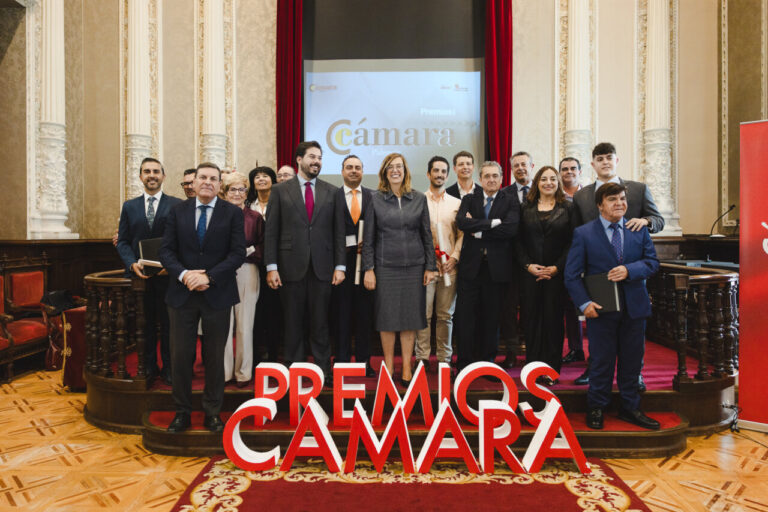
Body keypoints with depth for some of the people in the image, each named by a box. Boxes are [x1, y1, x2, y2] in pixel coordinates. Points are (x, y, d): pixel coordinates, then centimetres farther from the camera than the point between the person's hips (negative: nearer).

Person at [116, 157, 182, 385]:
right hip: (139, 275, 3)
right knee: (145, 324, 11)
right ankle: (148, 367, 24)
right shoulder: (129, 206, 11)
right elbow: (123, 241, 9)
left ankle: (168, 368, 18)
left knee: (168, 324, 6)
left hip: (167, 275, -2)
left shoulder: (176, 205, 1)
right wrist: (132, 263, -9)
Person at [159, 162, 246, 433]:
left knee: (215, 357, 8)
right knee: (180, 356, 7)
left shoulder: (233, 213, 0)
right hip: (182, 294, 2)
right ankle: (182, 412, 24)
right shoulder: (178, 211, 8)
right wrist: (183, 275, -14)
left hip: (217, 295, -1)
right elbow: (166, 250, 3)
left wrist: (209, 277, -16)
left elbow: (238, 253, -6)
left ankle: (212, 413, 23)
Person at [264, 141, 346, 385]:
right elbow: (271, 232, 1)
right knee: (292, 323, 8)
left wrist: (340, 265, -1)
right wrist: (271, 267, -5)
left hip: (322, 268, 1)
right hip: (291, 267, -1)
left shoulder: (331, 192, 8)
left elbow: (338, 231, 6)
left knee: (320, 323, 8)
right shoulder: (280, 190, 4)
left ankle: (323, 370, 20)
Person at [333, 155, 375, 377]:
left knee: (365, 312, 8)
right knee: (342, 313, 5)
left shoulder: (373, 197, 8)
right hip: (341, 260, -1)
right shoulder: (332, 196, 5)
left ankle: (363, 361, 20)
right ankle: (342, 360, 17)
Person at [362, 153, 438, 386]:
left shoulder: (419, 199, 6)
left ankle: (407, 368, 17)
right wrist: (368, 269, -4)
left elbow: (427, 234, 7)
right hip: (385, 266, -1)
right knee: (386, 317, 4)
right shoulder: (376, 200, 3)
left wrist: (430, 266, 3)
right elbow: (368, 237, 2)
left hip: (414, 266, 1)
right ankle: (388, 365, 20)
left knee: (410, 316, 5)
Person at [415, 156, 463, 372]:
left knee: (445, 315, 7)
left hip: (449, 265, 2)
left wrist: (454, 257, -3)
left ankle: (444, 358, 17)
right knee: (423, 314, -2)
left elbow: (462, 234, 11)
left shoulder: (456, 203, 13)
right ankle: (422, 358, 9)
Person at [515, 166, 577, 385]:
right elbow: (518, 240, 5)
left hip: (556, 274, -1)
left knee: (553, 319, 3)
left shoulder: (568, 208, 6)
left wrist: (557, 267, -10)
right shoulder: (526, 208, 9)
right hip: (530, 274, 1)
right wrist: (528, 265, -8)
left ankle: (551, 370, 14)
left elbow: (572, 242, 0)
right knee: (531, 319, 4)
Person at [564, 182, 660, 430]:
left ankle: (630, 408, 32)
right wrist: (584, 303, -15)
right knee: (601, 361, 5)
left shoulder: (639, 230, 8)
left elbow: (652, 261, 5)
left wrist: (629, 270, -15)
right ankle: (595, 408, 24)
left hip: (634, 307, 3)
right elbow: (572, 274, -5)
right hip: (601, 309, -3)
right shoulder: (583, 233, -3)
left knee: (632, 359, 13)